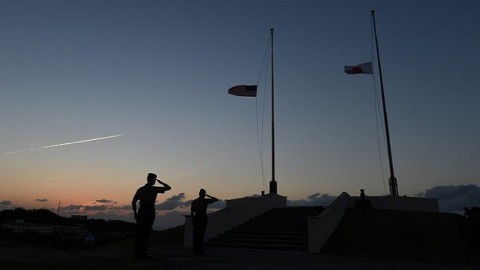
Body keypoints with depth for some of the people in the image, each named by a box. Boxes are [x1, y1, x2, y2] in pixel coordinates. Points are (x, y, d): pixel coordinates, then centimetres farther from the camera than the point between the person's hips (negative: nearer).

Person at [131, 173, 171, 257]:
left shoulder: (140, 189, 12)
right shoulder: (154, 189, -5)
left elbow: (133, 202, 11)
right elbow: (168, 187, -3)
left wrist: (135, 212, 16)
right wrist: (161, 182, 12)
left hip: (141, 211, 6)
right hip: (150, 211, -6)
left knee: (139, 232, 9)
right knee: (146, 232, -2)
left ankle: (137, 252, 12)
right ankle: (143, 252, -2)